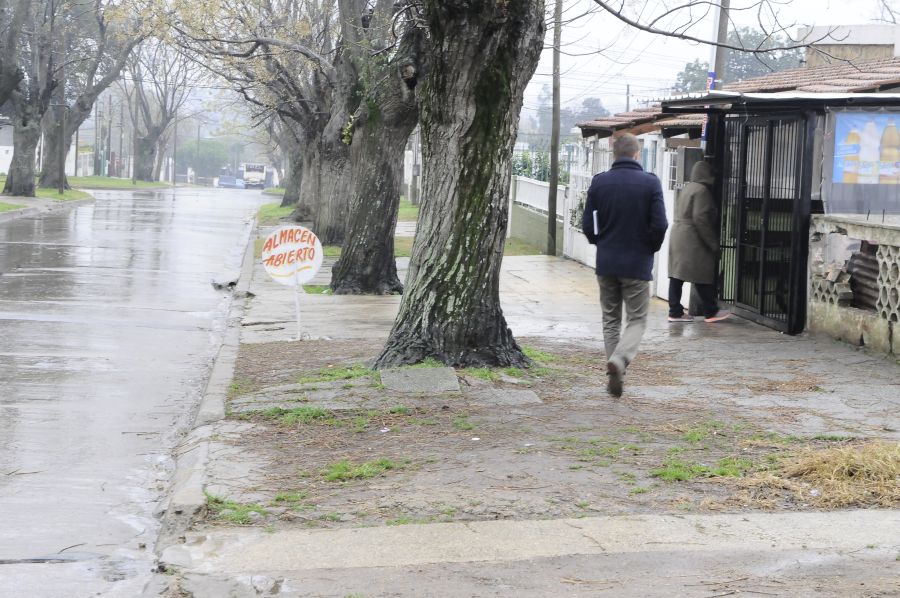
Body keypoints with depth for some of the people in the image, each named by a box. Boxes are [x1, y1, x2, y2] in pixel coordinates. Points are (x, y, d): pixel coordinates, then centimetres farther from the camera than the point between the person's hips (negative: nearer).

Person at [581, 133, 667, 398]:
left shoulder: (599, 182, -1)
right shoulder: (650, 183, -8)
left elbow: (588, 225, 0)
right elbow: (659, 225, -11)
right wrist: (651, 248, 8)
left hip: (606, 263, 2)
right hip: (638, 264, -2)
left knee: (611, 320, 13)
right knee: (636, 320, 6)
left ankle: (616, 376, 12)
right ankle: (620, 359, -20)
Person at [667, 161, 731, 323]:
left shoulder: (687, 188, 16)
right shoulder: (702, 191, -13)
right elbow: (701, 219, -20)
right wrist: (713, 243, -15)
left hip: (677, 236, 10)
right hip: (693, 240, -9)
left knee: (677, 276, 6)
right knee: (703, 275, -1)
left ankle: (675, 312, 7)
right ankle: (711, 312, 5)